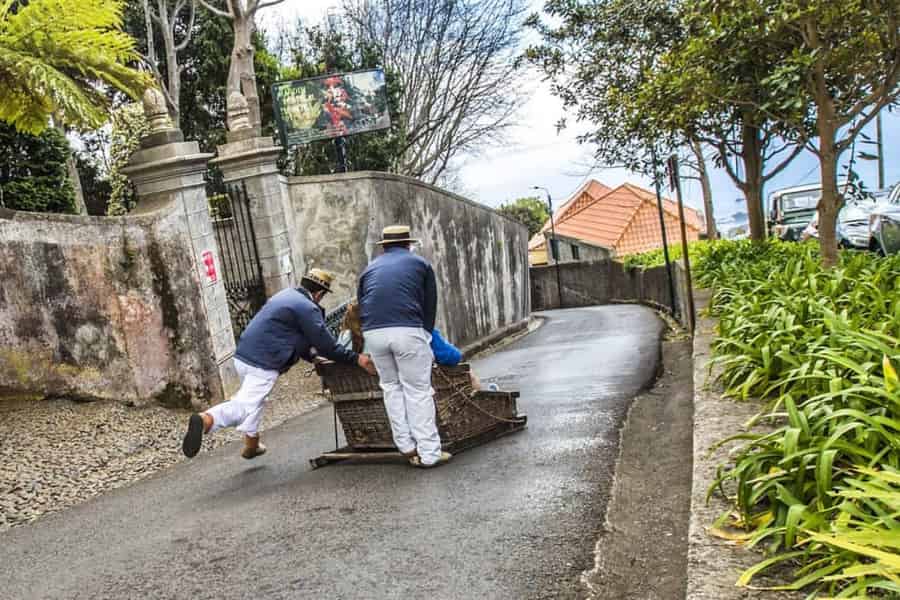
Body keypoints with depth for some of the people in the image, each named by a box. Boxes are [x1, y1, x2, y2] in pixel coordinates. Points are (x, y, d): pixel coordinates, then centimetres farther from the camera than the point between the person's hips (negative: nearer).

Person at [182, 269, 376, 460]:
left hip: (243, 355, 10)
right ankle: (206, 420, -35)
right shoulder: (308, 309, -12)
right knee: (245, 405, -14)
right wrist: (356, 358, -5)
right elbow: (326, 345, -11)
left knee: (254, 400, 27)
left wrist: (312, 356, 23)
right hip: (262, 364, -10)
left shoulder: (286, 295, 17)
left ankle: (251, 444, 37)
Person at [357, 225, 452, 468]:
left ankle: (406, 446, 19)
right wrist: (426, 334, 25)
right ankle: (429, 453, 6)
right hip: (408, 330, -3)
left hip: (373, 332, 3)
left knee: (391, 387, 17)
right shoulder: (420, 264, 19)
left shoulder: (370, 268, 26)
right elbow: (430, 305, 17)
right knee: (418, 391, 3)